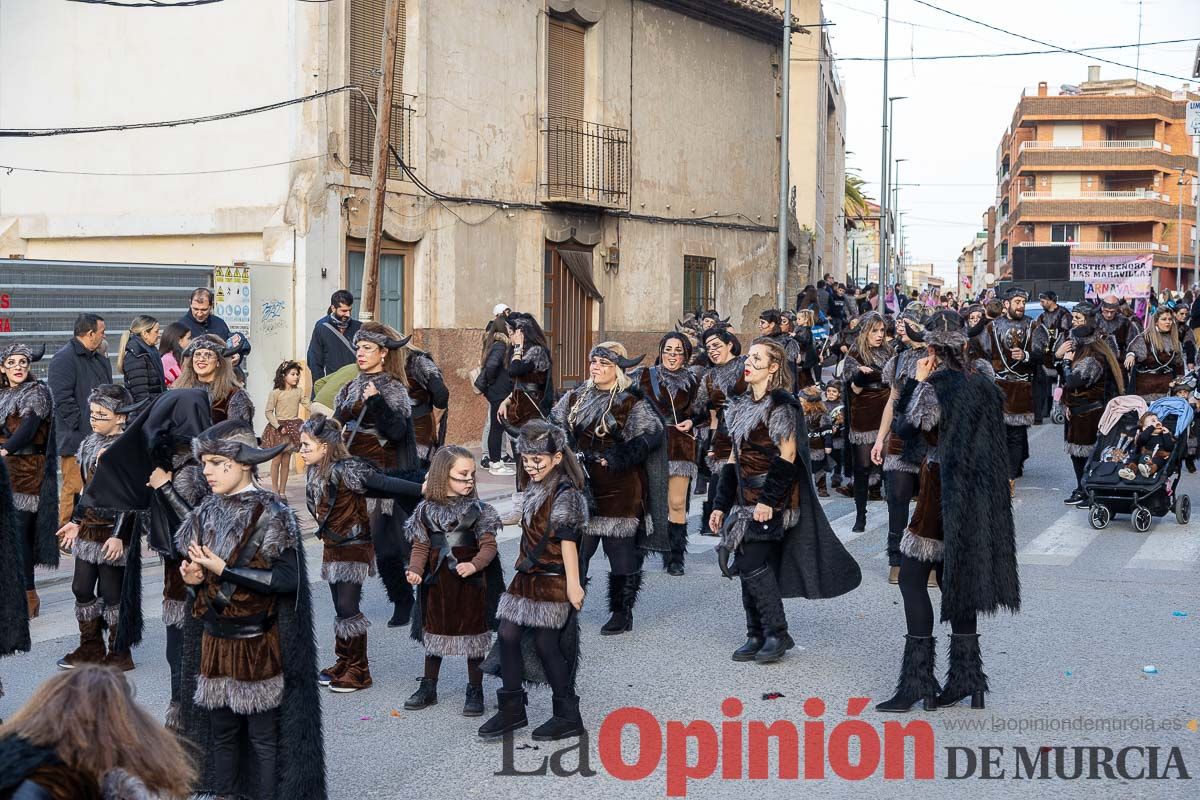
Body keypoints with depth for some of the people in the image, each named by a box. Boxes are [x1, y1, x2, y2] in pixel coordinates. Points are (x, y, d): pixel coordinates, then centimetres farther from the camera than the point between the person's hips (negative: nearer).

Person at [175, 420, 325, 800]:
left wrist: (223, 570, -21)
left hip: (258, 644, -6)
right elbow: (201, 571, 15)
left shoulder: (269, 513, -12)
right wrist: (194, 577, -8)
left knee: (263, 735, 2)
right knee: (220, 732, 13)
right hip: (214, 641, 6)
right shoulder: (207, 511, 7)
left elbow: (285, 578, -19)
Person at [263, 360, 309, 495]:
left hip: (293, 427, 4)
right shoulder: (275, 393, -10)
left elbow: (308, 405, 0)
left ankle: (282, 490, 15)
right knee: (277, 460, 2)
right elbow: (268, 412, -10)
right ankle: (274, 490, 11)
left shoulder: (298, 392, 4)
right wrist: (278, 427, -16)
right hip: (278, 427, -4)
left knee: (286, 461, 8)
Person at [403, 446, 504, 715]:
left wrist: (474, 564, -27)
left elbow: (488, 546, -9)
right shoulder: (427, 510, 0)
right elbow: (420, 547, 3)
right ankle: (428, 688, 29)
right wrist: (415, 570, -14)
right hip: (437, 582, 3)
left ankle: (475, 691, 17)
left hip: (470, 582, -2)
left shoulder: (477, 509, -6)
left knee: (473, 633, 5)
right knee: (433, 632, 14)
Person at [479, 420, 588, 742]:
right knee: (507, 635, 4)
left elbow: (567, 541, -19)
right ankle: (511, 710, 16)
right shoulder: (536, 491, 13)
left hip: (552, 581, -8)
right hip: (528, 577, 8)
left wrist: (573, 583, -21)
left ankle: (568, 717, 10)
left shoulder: (566, 494, -14)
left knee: (546, 644, -3)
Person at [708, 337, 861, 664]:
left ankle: (777, 634, 0)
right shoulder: (742, 405, 15)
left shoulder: (781, 404, -9)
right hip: (745, 498, 8)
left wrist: (769, 499, -21)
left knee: (753, 564, -12)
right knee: (748, 568, 6)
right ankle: (756, 636, 15)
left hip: (772, 498, -8)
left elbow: (787, 455, -15)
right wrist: (721, 504, 12)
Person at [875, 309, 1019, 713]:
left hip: (943, 494, -8)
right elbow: (993, 441, 14)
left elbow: (906, 427, -6)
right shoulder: (983, 384, 6)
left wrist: (917, 381, 0)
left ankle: (917, 680, -5)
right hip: (979, 495, 8)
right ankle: (966, 679, 16)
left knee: (912, 578, -1)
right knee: (957, 580, 13)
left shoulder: (935, 386, -15)